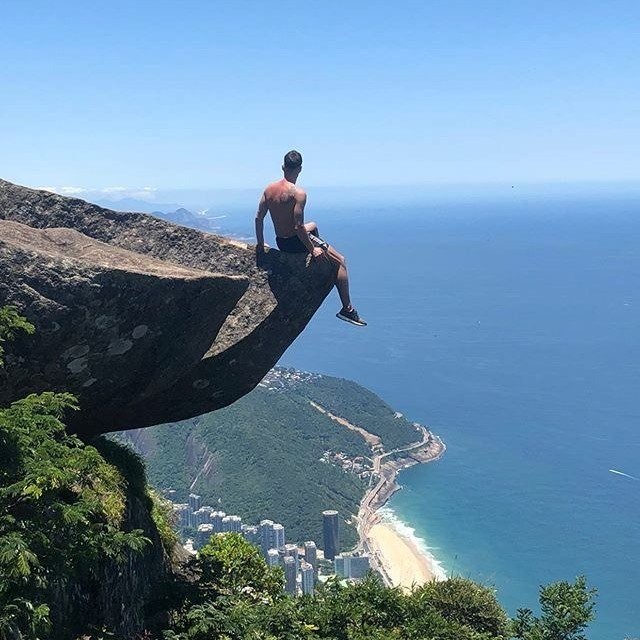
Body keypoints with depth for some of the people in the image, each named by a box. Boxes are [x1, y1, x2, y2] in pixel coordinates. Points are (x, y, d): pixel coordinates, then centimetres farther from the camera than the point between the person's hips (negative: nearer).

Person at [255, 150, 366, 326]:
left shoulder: (269, 189, -1)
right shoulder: (298, 193, -22)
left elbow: (258, 218, 4)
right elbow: (298, 227, -25)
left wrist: (260, 242, 15)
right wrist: (312, 249, -15)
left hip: (280, 242, 8)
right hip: (295, 243, -8)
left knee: (313, 226, 35)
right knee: (340, 261, 2)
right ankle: (347, 309, -1)